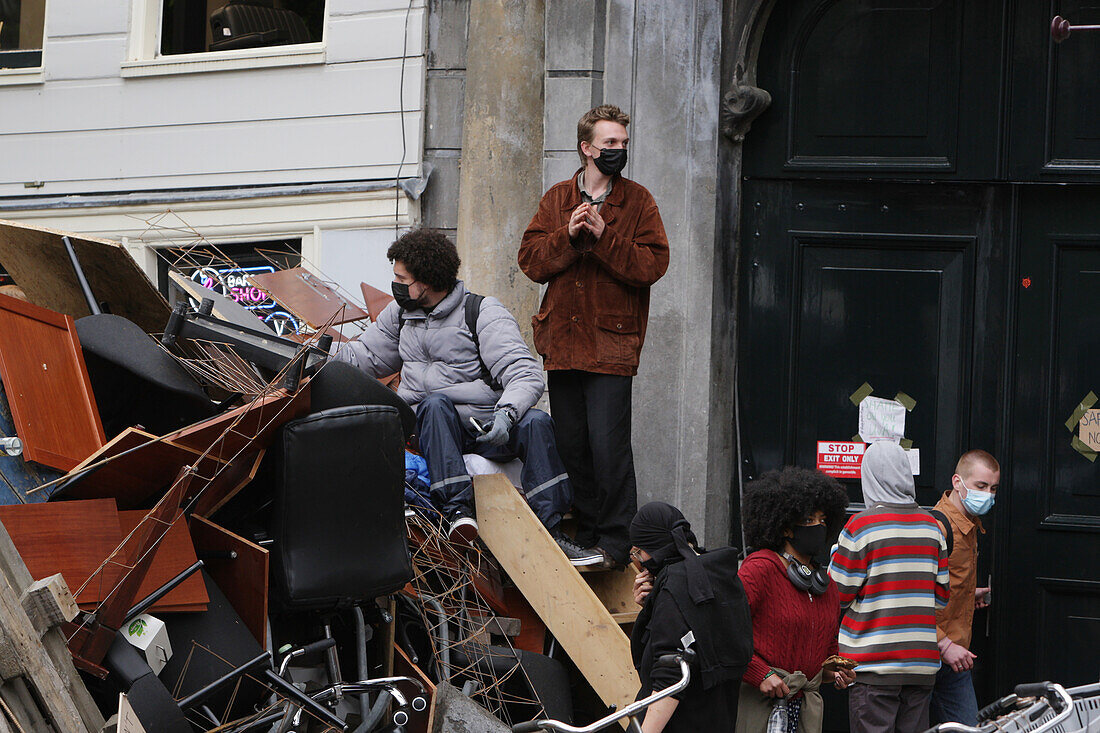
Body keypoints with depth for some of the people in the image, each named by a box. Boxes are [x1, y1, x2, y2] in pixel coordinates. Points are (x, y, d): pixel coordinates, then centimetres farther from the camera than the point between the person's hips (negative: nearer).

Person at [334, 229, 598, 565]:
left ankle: (549, 532, -33)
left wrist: (506, 413, -31)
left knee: (536, 422, -30)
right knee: (436, 403, -33)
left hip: (485, 426, -2)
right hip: (426, 423, 2)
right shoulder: (401, 313, 16)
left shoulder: (483, 313, -2)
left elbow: (526, 375, -13)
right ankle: (456, 509, -47)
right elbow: (366, 355, 34)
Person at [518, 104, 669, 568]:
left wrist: (605, 236, -17)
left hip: (611, 345, -4)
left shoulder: (638, 201, 4)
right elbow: (531, 261, 4)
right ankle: (583, 536, 18)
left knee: (608, 446, -10)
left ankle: (617, 542, -2)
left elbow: (652, 264, -8)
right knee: (570, 445, 7)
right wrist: (568, 236, -12)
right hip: (563, 341, 4)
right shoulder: (557, 199, 12)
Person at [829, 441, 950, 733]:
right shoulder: (932, 525, 6)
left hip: (874, 662, -5)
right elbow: (943, 595, 11)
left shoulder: (861, 526, -10)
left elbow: (839, 594, -5)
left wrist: (834, 556, 12)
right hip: (923, 661, 5)